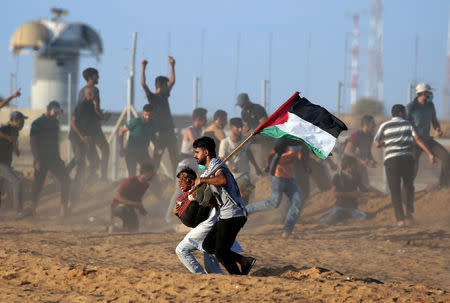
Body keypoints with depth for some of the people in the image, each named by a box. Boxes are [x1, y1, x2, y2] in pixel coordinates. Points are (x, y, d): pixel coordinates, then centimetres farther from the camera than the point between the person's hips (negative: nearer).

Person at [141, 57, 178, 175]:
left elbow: (172, 81, 22)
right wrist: (143, 68, -21)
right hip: (160, 131, -7)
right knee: (157, 157, -7)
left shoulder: (165, 95, 16)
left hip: (170, 131, 7)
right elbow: (143, 84, -16)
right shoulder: (152, 97, -4)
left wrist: (172, 65, 18)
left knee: (174, 156, 9)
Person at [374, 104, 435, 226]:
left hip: (391, 160, -1)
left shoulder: (384, 126, 9)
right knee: (409, 186, 23)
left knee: (395, 191, 5)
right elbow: (418, 140, -4)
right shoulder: (408, 124, 8)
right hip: (407, 159, 1)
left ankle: (400, 218, -5)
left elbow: (377, 144, 12)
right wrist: (430, 154, -10)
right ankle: (409, 211, 7)